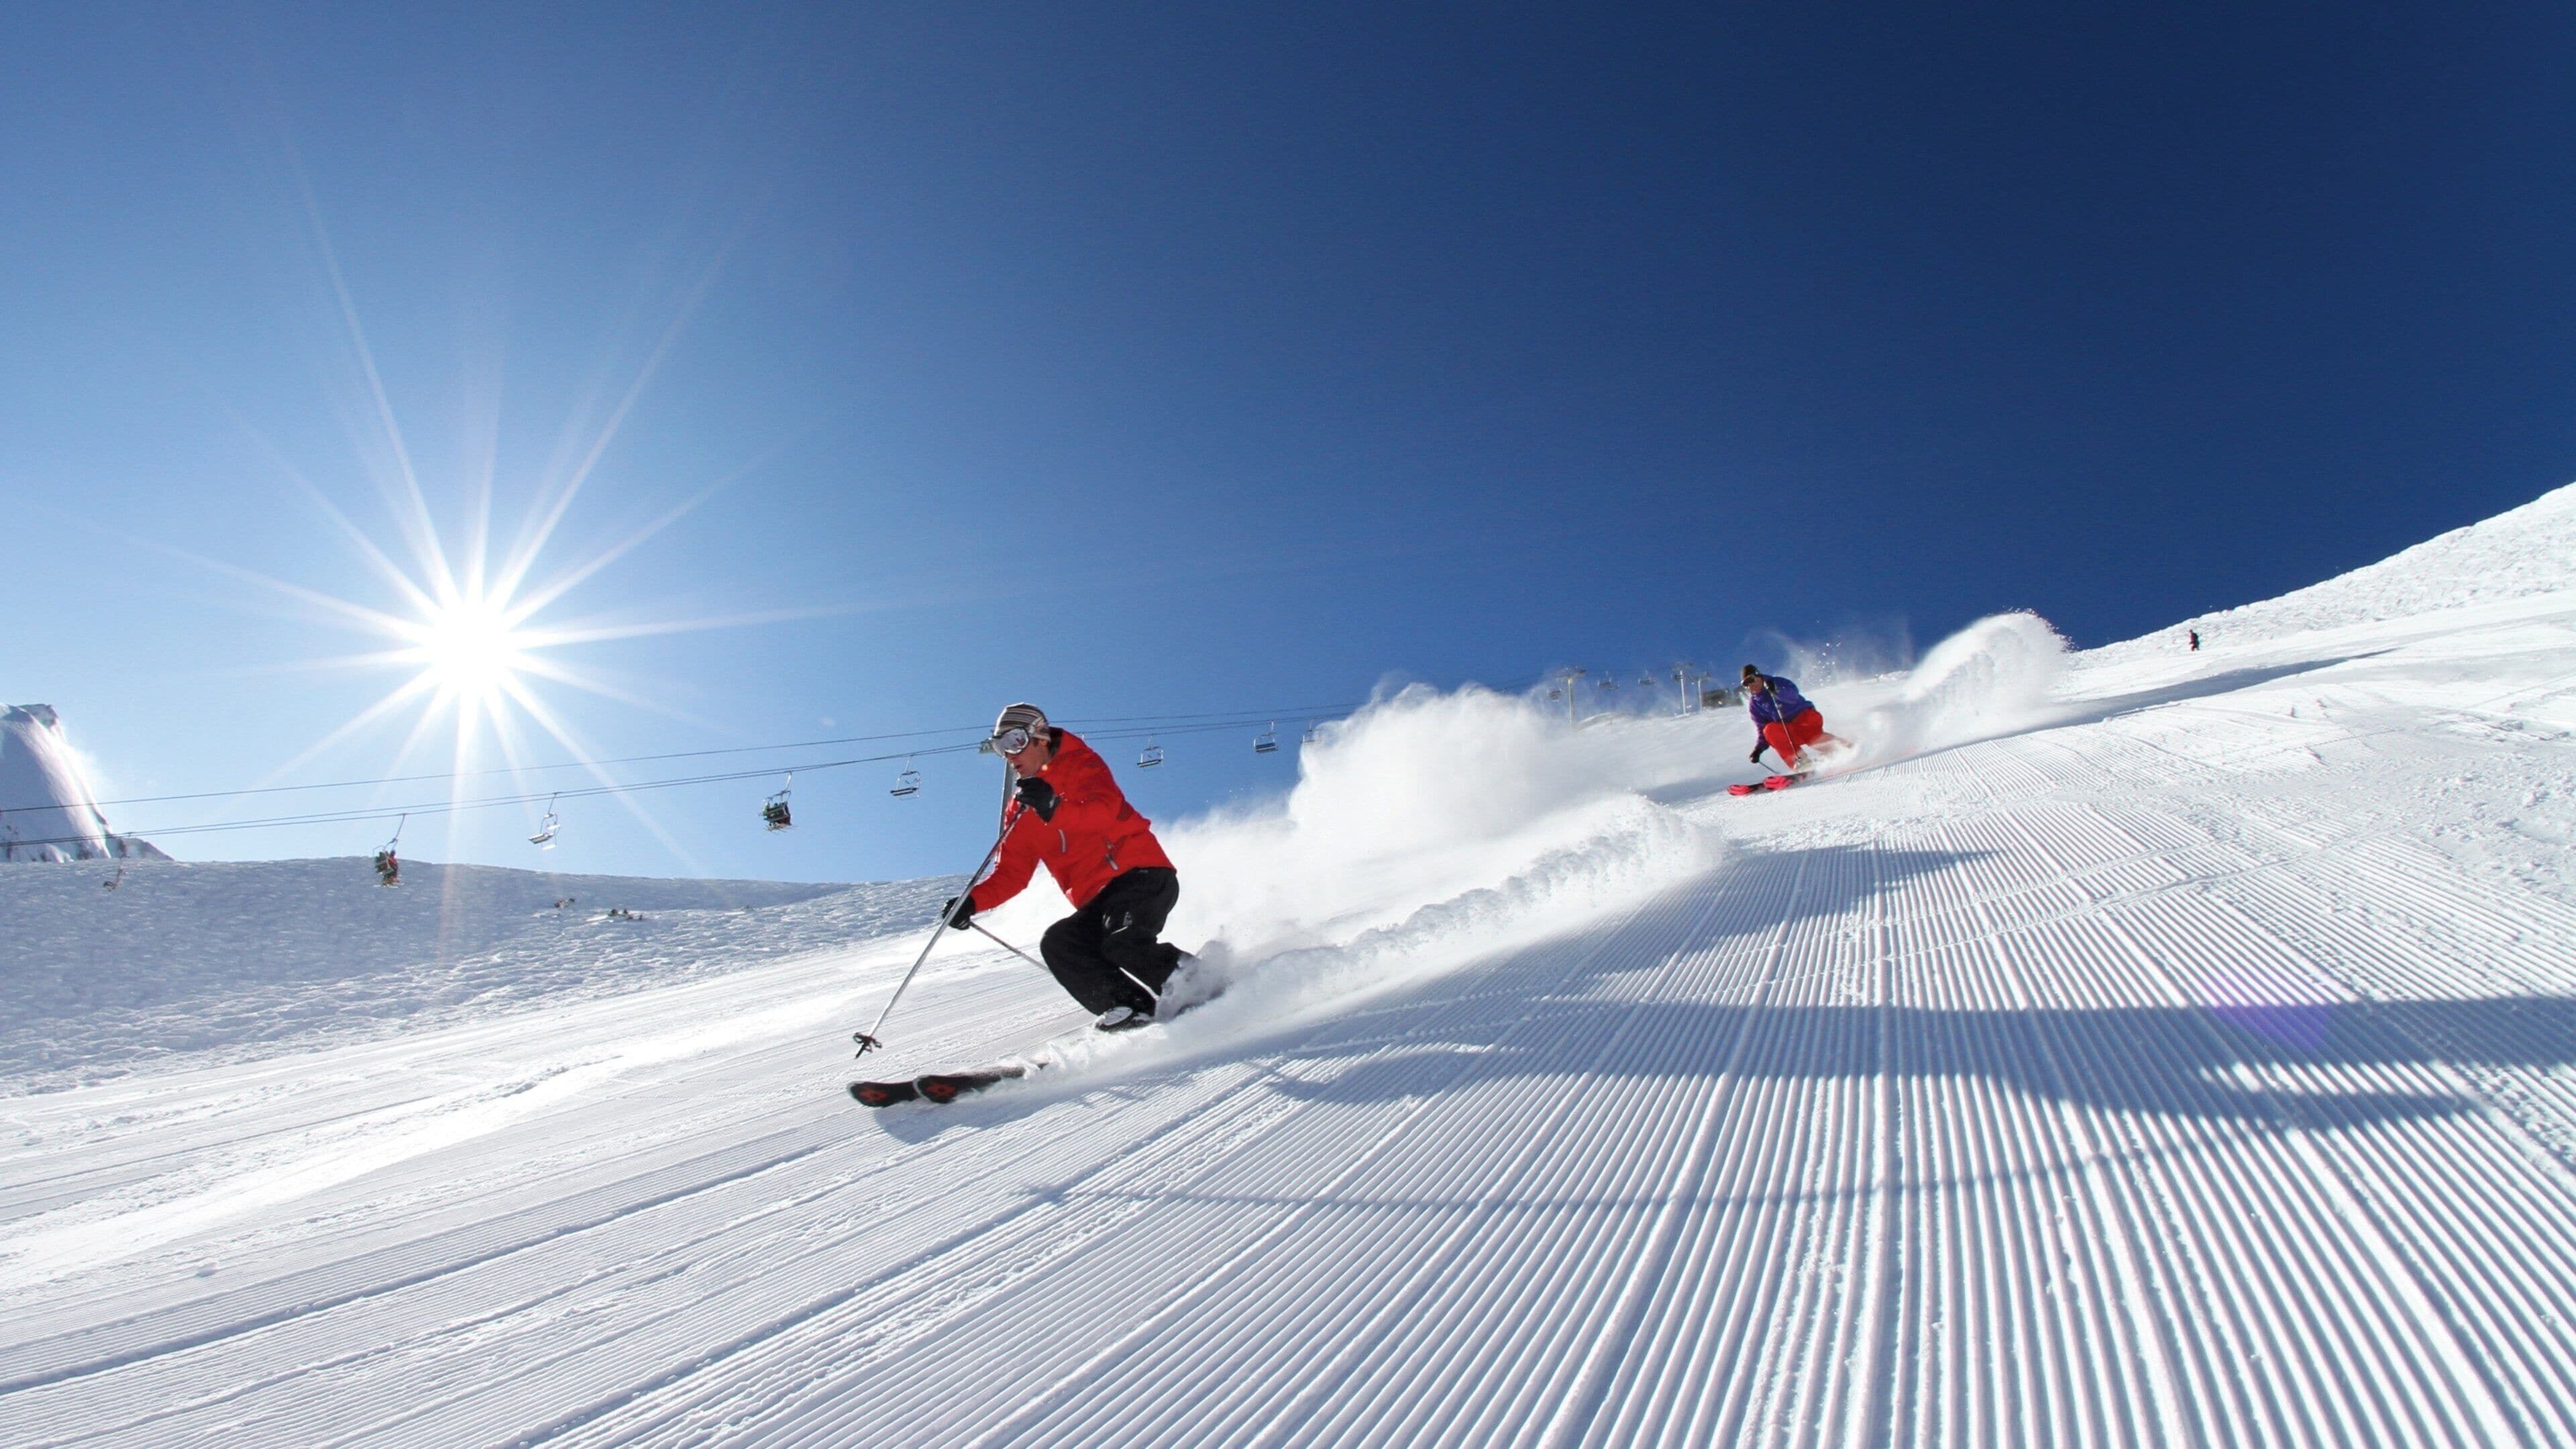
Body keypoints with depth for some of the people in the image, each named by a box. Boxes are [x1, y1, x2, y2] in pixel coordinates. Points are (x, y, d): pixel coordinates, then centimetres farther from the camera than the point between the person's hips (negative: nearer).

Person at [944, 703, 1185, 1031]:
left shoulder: (1080, 764, 1)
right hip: (1098, 901, 7)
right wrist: (973, 901, 0)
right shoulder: (1021, 811, 20)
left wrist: (1054, 809, -37)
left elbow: (1108, 810, -20)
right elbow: (1011, 873, 17)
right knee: (1056, 944, -18)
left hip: (1141, 873, -7)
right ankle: (1134, 1009, -24)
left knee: (1122, 942, -30)